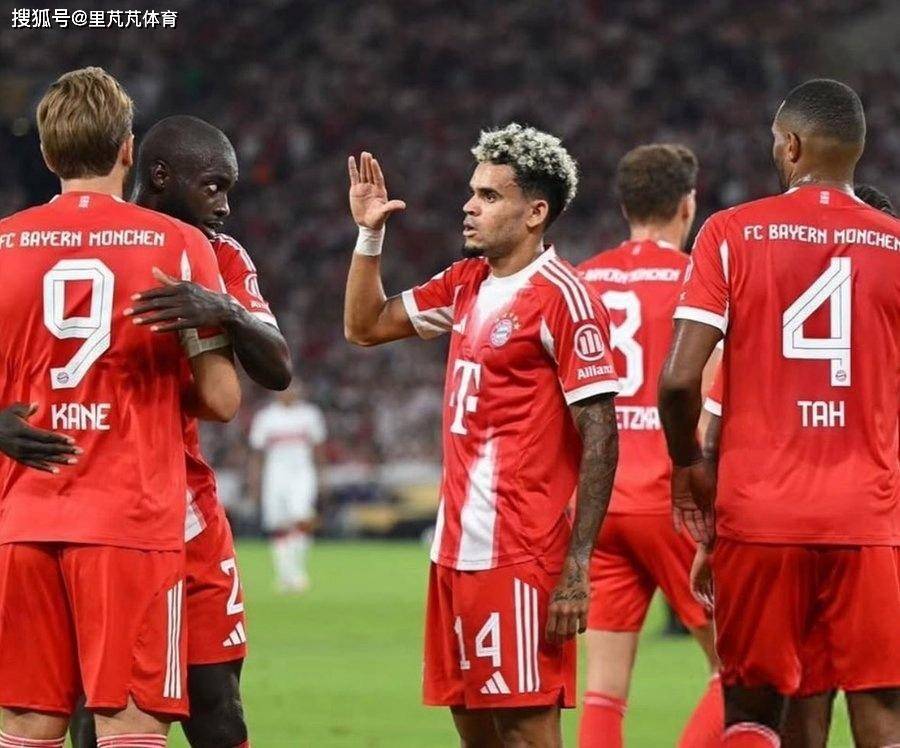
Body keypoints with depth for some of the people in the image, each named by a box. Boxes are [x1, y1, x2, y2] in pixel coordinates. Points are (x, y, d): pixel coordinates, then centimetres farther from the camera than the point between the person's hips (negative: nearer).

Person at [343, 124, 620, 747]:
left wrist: (577, 566, -19)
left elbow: (600, 438, -15)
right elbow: (366, 325, 28)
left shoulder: (561, 296, -12)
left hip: (519, 555, -9)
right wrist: (369, 234, 13)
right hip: (456, 548, 9)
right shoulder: (467, 284, 14)